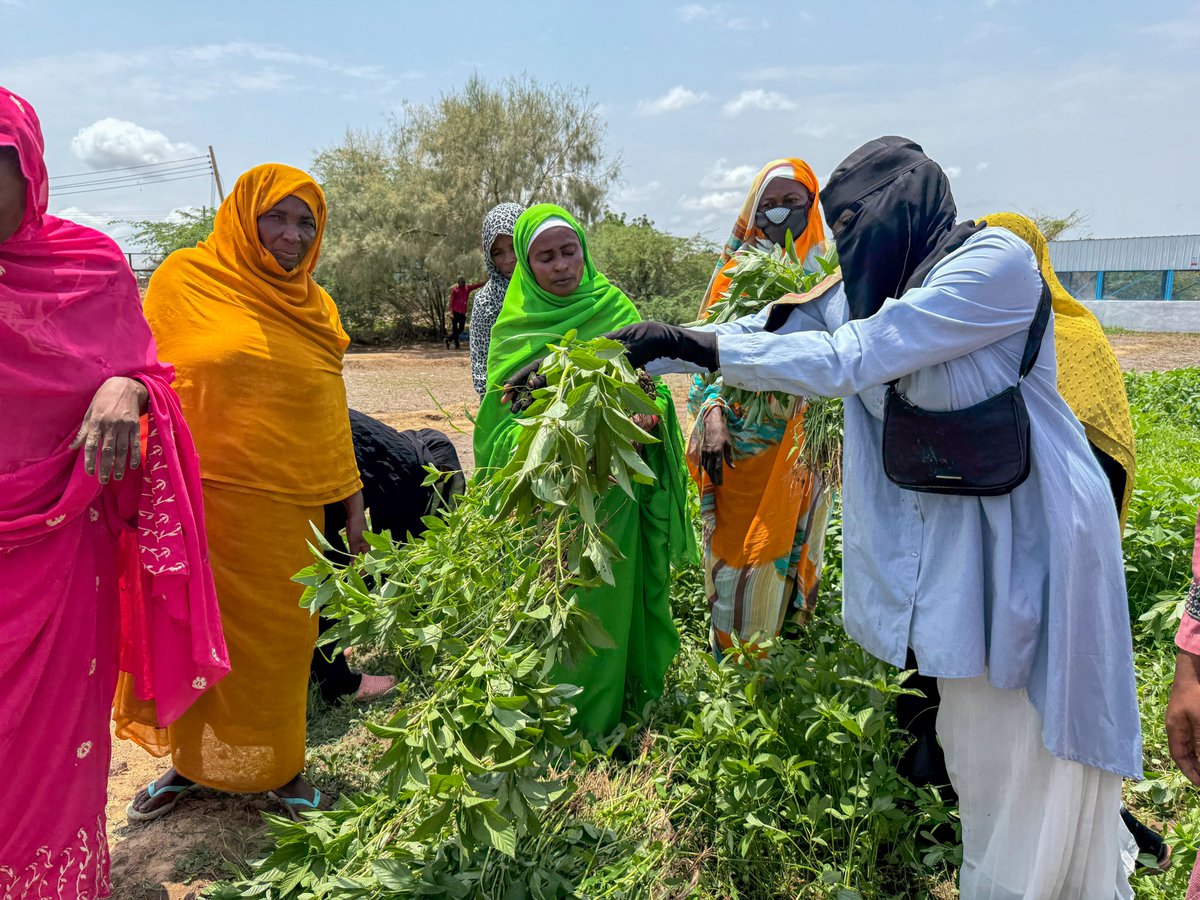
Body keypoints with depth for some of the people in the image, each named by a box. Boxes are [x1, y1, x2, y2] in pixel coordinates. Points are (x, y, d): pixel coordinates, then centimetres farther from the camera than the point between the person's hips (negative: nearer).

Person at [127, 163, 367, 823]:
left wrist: (352, 499, 13)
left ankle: (278, 764, 29)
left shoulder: (316, 307, 11)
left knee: (281, 638, 10)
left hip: (289, 506, 3)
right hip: (204, 496, -3)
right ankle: (192, 760, 31)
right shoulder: (185, 278, -1)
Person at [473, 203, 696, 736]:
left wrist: (649, 417, -18)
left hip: (616, 488, 2)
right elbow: (502, 420, -4)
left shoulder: (617, 310, 5)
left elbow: (653, 387, 4)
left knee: (614, 603, 8)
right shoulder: (515, 328, 1)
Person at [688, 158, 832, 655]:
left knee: (785, 549, 10)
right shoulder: (736, 270, 4)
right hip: (737, 441, -1)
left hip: (798, 442, 1)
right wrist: (712, 411, -12)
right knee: (732, 553, 3)